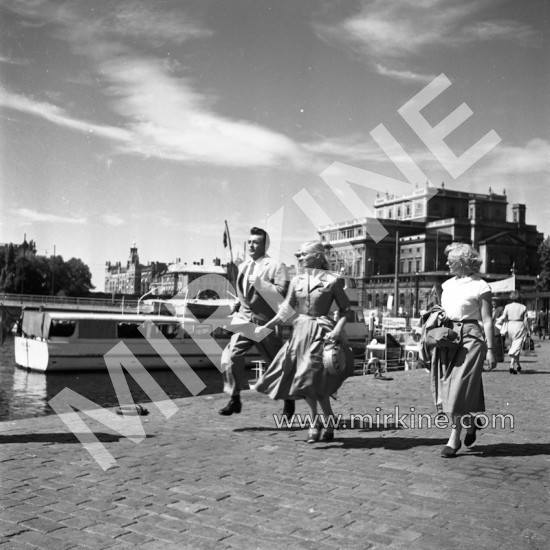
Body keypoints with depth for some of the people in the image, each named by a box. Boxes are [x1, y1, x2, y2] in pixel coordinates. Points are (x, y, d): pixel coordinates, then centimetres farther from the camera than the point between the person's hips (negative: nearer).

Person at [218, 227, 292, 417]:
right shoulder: (243, 267, 12)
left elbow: (282, 292, -20)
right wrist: (238, 305, 14)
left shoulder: (276, 266, -7)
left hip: (265, 323, -4)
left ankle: (288, 402, 29)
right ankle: (235, 399, -1)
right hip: (244, 320, 5)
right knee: (230, 357, -14)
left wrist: (259, 282, -23)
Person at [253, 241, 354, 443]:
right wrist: (267, 326, 5)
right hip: (300, 331, 5)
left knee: (315, 380, -9)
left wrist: (337, 329, -16)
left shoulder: (332, 280, -6)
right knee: (305, 382, 7)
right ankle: (316, 422, 26)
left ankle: (329, 423, 11)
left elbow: (345, 309, -2)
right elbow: (287, 309, 10)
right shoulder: (296, 281, 6)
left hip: (321, 333, -5)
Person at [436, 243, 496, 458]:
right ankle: (470, 421, 30)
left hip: (471, 337, -6)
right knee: (448, 386, 7)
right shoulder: (447, 285, 13)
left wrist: (490, 349, -9)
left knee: (460, 388, -7)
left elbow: (487, 320, -6)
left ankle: (454, 438, 1)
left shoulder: (480, 287, -5)